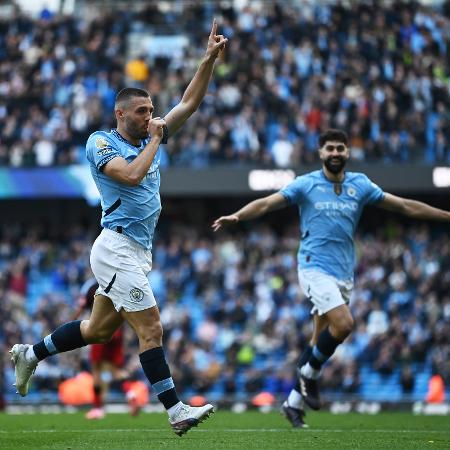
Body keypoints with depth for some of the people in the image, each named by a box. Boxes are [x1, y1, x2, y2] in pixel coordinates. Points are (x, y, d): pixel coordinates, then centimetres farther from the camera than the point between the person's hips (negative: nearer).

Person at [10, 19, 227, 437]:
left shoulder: (149, 137, 15)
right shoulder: (101, 143, -6)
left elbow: (190, 101, 12)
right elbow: (132, 174, -24)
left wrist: (209, 58, 3)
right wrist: (155, 139, -10)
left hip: (137, 252, 9)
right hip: (117, 248, -9)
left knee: (98, 328, 15)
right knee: (151, 327, -11)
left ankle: (30, 354, 30)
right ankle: (176, 411, -11)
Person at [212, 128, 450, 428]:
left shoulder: (360, 185, 9)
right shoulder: (306, 184, -1)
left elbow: (405, 206, 13)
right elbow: (267, 203, -6)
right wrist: (236, 216, -23)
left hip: (344, 274, 4)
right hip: (315, 266, -4)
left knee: (321, 341, 4)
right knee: (344, 323, -24)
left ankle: (294, 403, 15)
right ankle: (309, 373, -1)